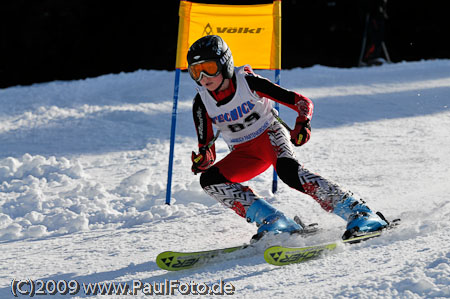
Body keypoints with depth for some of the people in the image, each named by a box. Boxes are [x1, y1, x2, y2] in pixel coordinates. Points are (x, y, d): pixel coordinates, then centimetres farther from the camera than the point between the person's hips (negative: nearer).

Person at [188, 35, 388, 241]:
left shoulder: (248, 82, -19)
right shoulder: (202, 103, -10)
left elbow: (302, 102, -16)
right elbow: (206, 152, -6)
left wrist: (303, 124, -37)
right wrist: (202, 160, -30)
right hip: (243, 153, 5)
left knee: (287, 169, -36)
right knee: (209, 179, -21)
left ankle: (357, 212, -36)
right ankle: (273, 221, -24)